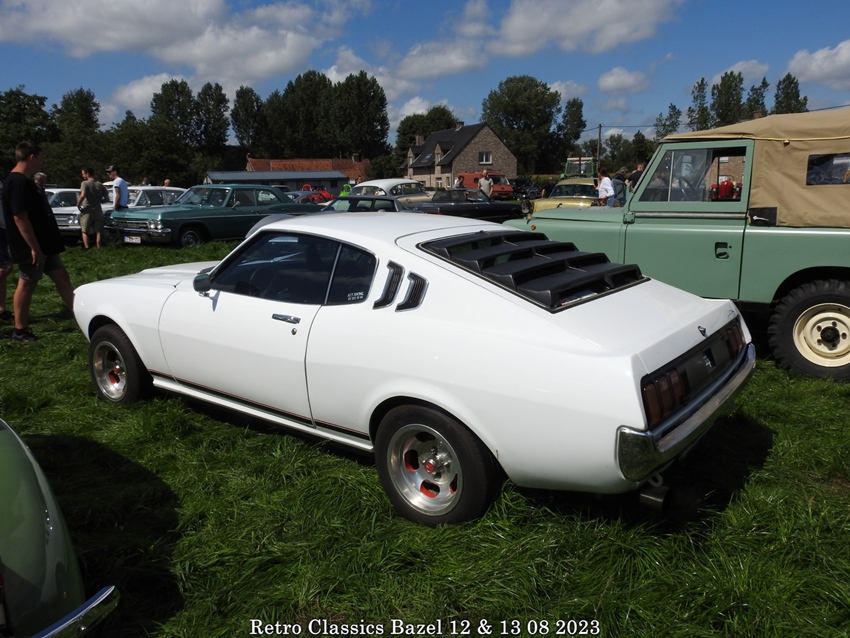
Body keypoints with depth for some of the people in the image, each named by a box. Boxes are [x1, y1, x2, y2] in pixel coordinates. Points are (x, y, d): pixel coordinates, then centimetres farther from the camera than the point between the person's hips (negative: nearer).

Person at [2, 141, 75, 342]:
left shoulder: (25, 181, 14)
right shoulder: (18, 183, -19)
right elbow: (20, 218, -24)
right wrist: (34, 248, -25)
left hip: (45, 244, 10)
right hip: (31, 248, -10)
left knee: (61, 278, 9)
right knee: (27, 285, 0)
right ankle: (20, 330, 11)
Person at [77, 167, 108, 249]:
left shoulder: (85, 183, -9)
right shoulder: (101, 185, 6)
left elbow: (82, 195, -25)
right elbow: (107, 199, 5)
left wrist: (78, 204, -11)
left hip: (87, 211, -4)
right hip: (98, 211, 4)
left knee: (85, 231, 7)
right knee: (98, 232, 8)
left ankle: (86, 248, -1)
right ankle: (98, 248, 8)